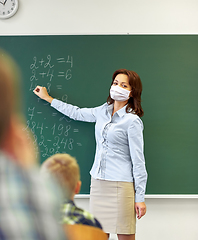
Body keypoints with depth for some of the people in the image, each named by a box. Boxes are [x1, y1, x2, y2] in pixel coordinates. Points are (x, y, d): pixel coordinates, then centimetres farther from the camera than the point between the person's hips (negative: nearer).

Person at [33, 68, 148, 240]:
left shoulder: (133, 121, -9)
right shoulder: (103, 111, 10)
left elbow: (138, 161, -9)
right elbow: (77, 113, 29)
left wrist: (140, 198, -10)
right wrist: (48, 98, 36)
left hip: (121, 184, -6)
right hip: (98, 181, 6)